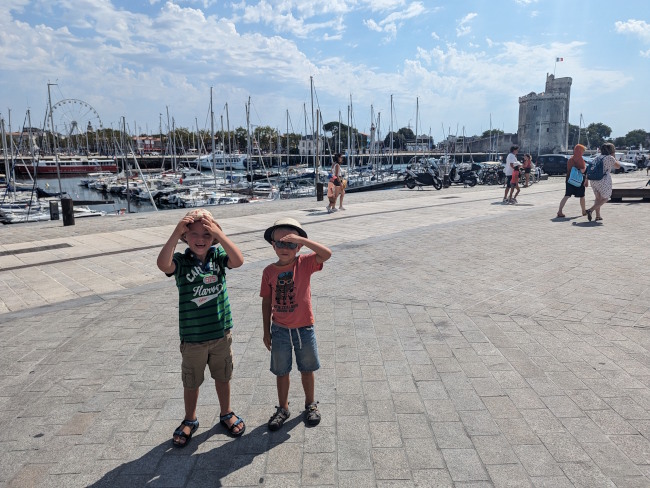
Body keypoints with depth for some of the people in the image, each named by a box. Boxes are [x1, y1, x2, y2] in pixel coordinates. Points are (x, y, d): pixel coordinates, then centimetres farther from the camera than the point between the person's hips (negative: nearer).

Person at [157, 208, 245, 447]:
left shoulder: (218, 255, -7)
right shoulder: (181, 261, -13)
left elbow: (238, 261, -27)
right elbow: (163, 264, -35)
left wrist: (218, 234, -34)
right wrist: (175, 234, -38)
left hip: (221, 331, 1)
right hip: (192, 337, -1)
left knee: (223, 376, 20)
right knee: (191, 382, 18)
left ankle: (226, 414, 43)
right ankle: (190, 420, 42)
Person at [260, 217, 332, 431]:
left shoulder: (305, 264, -12)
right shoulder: (269, 271, -6)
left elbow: (326, 254, -30)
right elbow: (267, 303, 1)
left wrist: (300, 239, -37)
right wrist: (266, 331, 4)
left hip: (304, 328, -1)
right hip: (280, 330, 1)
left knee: (307, 369, 16)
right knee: (281, 372, 15)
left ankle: (310, 404, 39)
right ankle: (283, 408, 36)